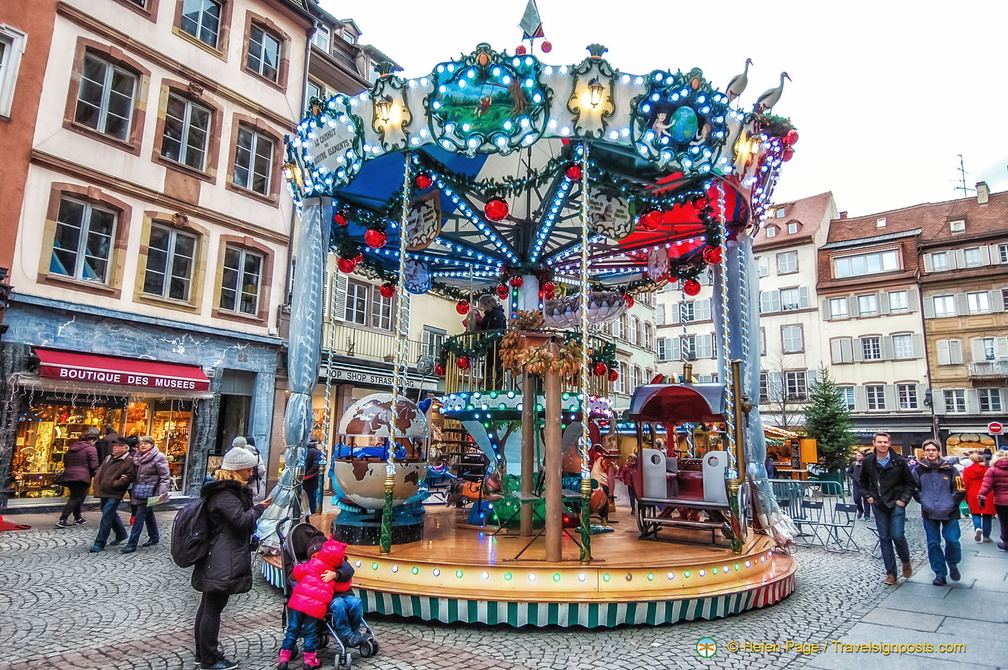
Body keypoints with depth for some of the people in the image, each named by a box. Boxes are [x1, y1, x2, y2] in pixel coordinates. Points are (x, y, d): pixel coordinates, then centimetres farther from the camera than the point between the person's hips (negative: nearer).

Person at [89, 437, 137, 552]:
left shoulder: (128, 461, -12)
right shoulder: (109, 458, 15)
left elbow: (130, 477, -17)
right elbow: (100, 471, 25)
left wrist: (115, 484, -19)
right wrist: (98, 485, 12)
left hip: (114, 495, -9)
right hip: (104, 492, 9)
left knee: (106, 519, -8)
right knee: (112, 515, 20)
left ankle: (100, 544, -1)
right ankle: (121, 534, 38)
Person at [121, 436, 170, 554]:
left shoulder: (159, 457, -12)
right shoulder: (138, 456, 11)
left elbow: (165, 476, -15)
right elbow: (135, 473, 20)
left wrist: (162, 492, -22)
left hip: (149, 491, -7)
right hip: (139, 490, 7)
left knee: (140, 516, -7)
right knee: (149, 514, 17)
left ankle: (132, 544, -2)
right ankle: (154, 537, 31)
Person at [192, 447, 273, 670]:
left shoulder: (226, 489, 15)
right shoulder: (225, 494, -20)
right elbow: (241, 520, -26)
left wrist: (254, 508, 10)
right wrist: (258, 509, -11)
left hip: (215, 560, 11)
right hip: (223, 563, -11)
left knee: (208, 605, 18)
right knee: (213, 607, -1)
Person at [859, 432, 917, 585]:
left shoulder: (899, 461, -7)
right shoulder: (867, 461, 0)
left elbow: (910, 483, 1)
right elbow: (863, 481, 16)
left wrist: (904, 499, -7)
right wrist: (868, 496, 6)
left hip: (896, 504, -2)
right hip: (878, 504, 2)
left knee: (897, 535, -8)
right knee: (884, 538, 5)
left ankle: (906, 561, 24)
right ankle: (891, 572, 13)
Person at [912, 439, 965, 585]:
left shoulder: (950, 469, -1)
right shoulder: (918, 470, 1)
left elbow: (960, 490, 2)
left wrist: (951, 503, -5)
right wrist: (923, 501, -1)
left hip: (949, 512, -1)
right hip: (929, 513, 1)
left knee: (953, 541, -4)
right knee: (933, 543, 4)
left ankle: (953, 565, 26)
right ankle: (940, 573, 16)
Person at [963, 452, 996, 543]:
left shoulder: (967, 470, -3)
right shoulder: (987, 469, -7)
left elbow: (965, 485, 0)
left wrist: (966, 497, 10)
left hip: (973, 496, 1)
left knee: (975, 514, 15)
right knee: (987, 516, 11)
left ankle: (977, 528, -12)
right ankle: (986, 536, 15)